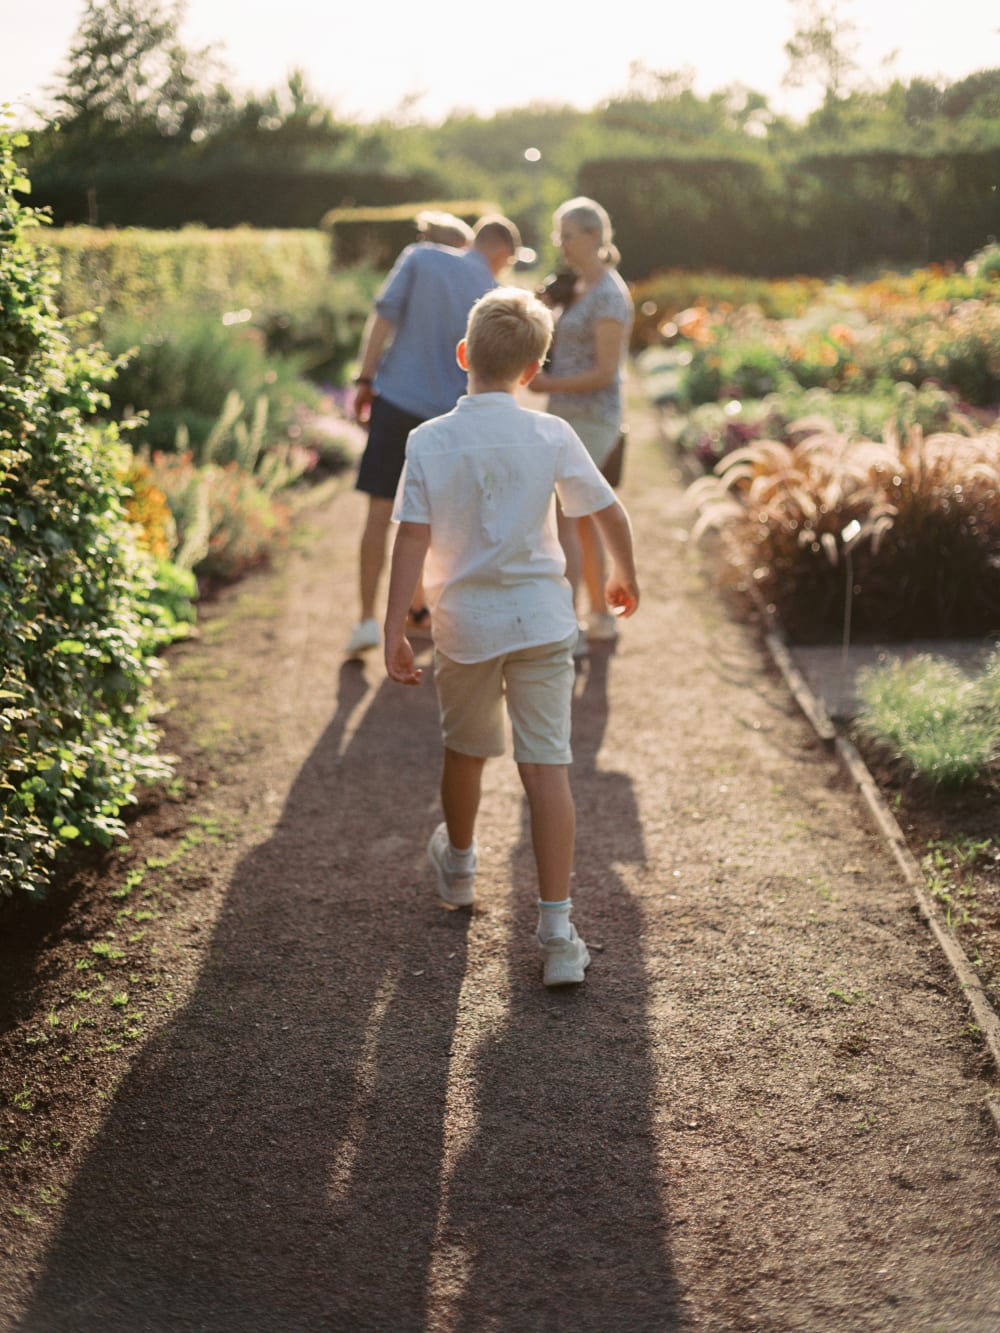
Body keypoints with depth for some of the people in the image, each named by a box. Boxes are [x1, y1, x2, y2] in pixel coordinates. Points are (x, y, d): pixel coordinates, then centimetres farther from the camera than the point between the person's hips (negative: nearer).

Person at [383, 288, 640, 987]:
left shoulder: (430, 441, -7)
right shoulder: (551, 434, -5)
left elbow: (412, 542, -11)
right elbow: (611, 514, 2)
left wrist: (394, 630, -7)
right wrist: (625, 577, 20)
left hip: (465, 622, 1)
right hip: (541, 619, 0)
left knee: (466, 751, 22)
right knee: (547, 766, -2)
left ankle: (459, 868, 47)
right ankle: (557, 930, -6)